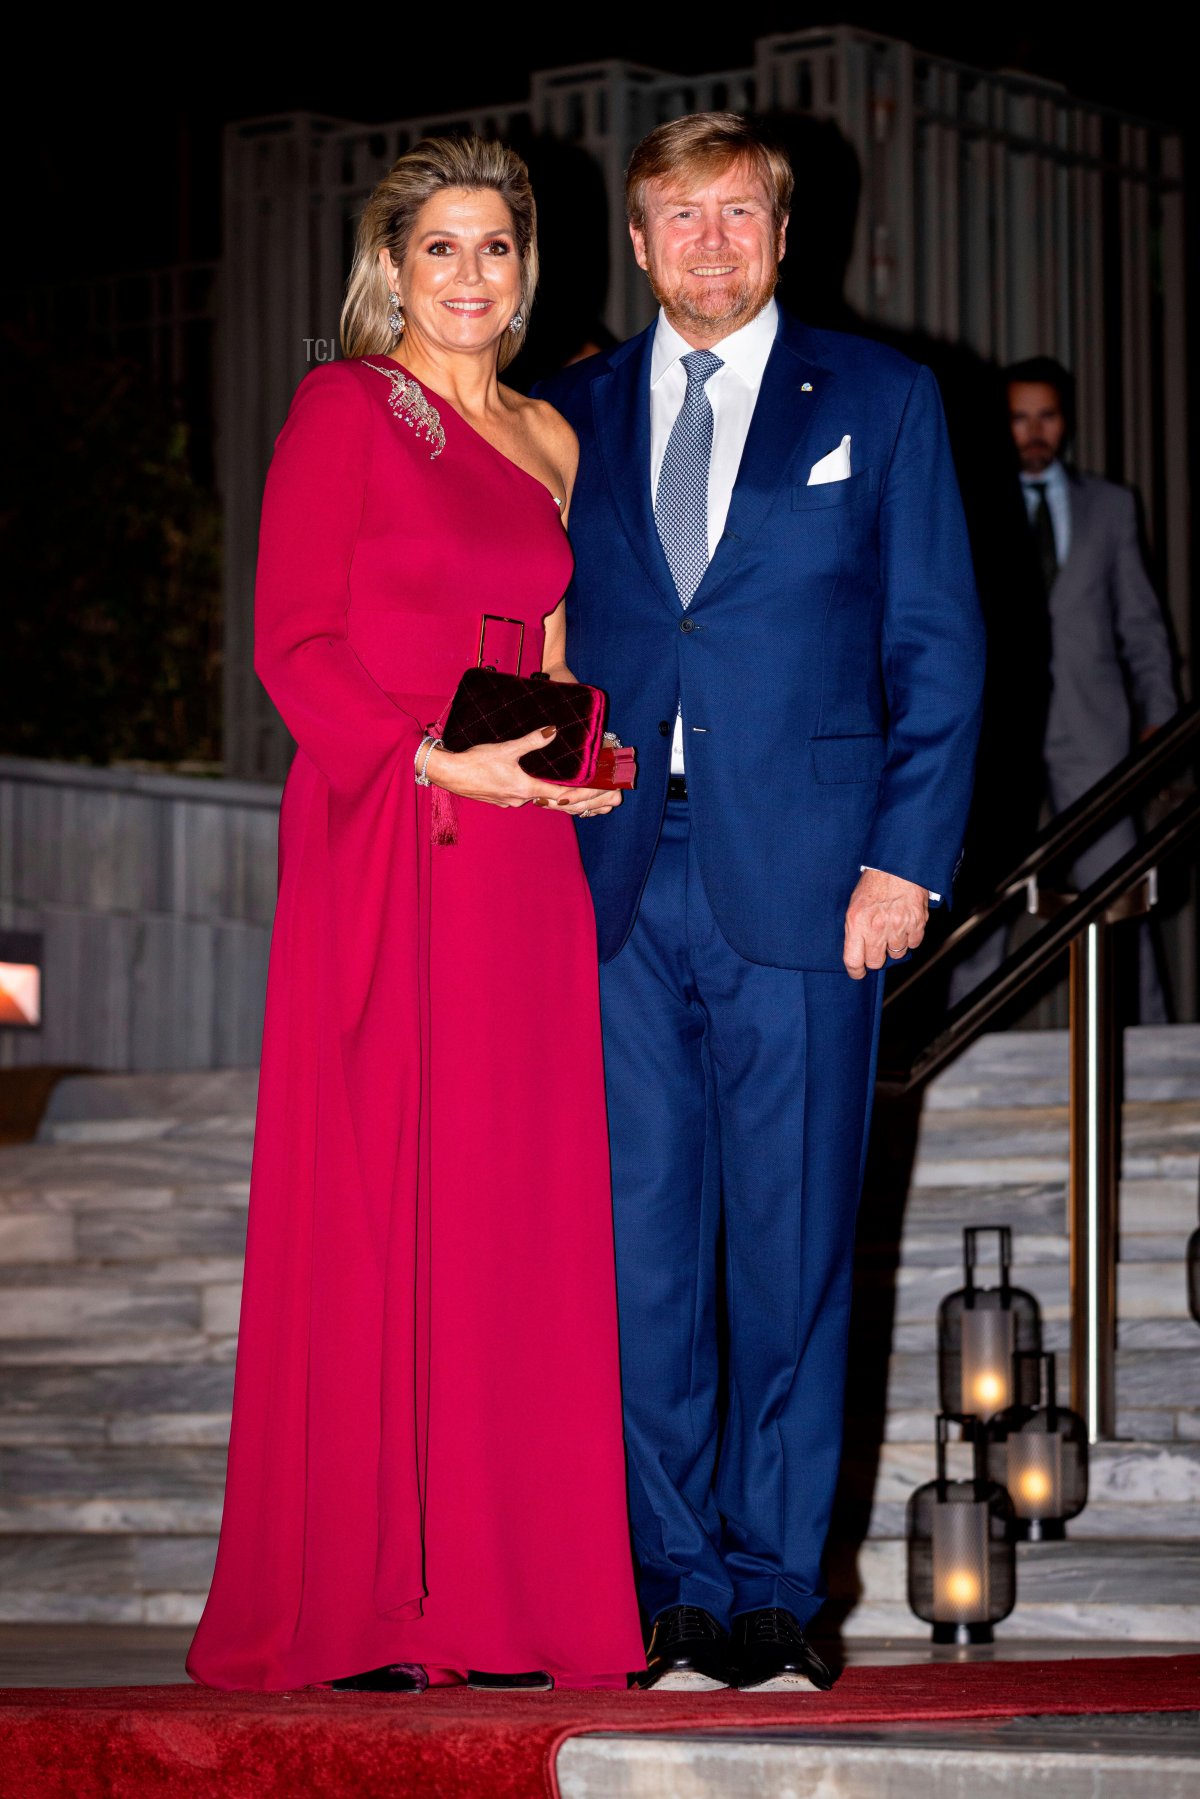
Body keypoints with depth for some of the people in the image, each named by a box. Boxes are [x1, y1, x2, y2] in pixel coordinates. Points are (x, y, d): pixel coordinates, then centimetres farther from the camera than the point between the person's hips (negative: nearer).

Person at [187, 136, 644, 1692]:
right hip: (383, 848, -6)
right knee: (378, 1194, -7)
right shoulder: (345, 409, 1)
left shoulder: (545, 439, 19)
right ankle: (361, 1605, -3)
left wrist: (582, 757, 3)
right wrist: (434, 760, -16)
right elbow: (293, 646, -6)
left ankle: (498, 1590, 6)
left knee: (521, 1207, 2)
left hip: (524, 859, 6)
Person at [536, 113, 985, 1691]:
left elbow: (941, 649, 5)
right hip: (616, 889, 2)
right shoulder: (573, 419, 14)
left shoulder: (880, 401, 8)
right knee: (642, 1249, 0)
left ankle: (775, 1591, 8)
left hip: (803, 885, -2)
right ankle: (682, 1592, 8)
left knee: (793, 1248, -1)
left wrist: (907, 859, -5)